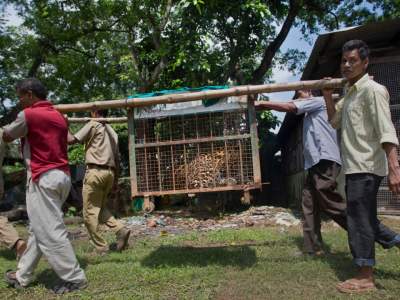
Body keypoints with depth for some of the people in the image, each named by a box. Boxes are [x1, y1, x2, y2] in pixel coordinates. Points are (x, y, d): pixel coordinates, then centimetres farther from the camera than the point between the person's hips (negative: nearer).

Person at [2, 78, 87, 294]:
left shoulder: (28, 115, -8)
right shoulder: (58, 116, 14)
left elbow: (6, 137, 6)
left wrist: (11, 126, 25)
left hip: (43, 178, -9)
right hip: (62, 176, 9)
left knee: (50, 232, -3)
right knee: (38, 229, 16)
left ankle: (75, 279, 2)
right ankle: (22, 276, 28)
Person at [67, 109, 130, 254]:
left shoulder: (93, 125, 1)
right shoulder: (112, 131, 20)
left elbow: (72, 140, -6)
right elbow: (117, 158, 18)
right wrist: (116, 180, 22)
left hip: (95, 171, -7)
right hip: (109, 172, 7)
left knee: (90, 212, 1)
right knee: (101, 208, 19)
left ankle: (102, 247, 2)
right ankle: (121, 230, 1)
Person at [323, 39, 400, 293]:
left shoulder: (373, 90, -12)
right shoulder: (350, 92, 16)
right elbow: (335, 122, 24)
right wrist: (328, 96, 10)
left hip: (366, 167, -9)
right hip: (355, 166, 9)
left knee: (359, 220, -4)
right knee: (364, 218, 19)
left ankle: (365, 278, 7)